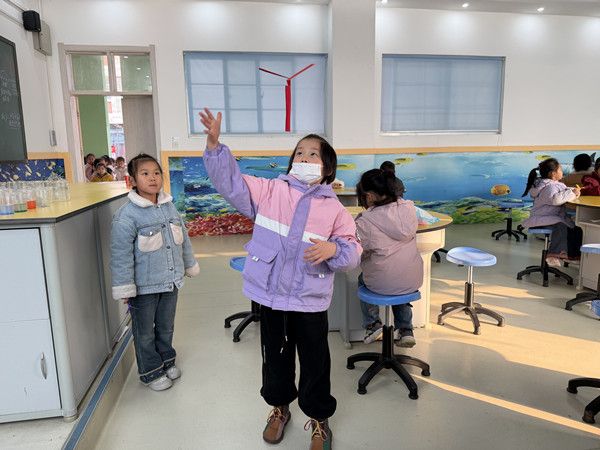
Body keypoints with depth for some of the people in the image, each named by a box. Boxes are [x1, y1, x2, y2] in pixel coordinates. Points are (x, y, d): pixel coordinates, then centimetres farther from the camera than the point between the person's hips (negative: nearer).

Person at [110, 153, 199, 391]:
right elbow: (121, 255, -16)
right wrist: (125, 288, -15)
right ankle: (151, 372, 30)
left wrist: (190, 266, 18)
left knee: (166, 327, 22)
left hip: (170, 282, 6)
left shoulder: (169, 207, 1)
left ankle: (166, 360, 43)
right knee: (145, 333, 12)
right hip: (144, 287, -5)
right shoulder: (127, 215, -18)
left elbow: (183, 239, 12)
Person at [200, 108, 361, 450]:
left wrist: (334, 249, -27)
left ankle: (319, 417, 39)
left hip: (310, 301, -1)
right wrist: (215, 145, -19)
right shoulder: (270, 191, 0)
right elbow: (231, 181, -7)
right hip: (271, 295, 1)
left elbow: (353, 253, -5)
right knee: (276, 356, 20)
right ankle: (279, 407, 47)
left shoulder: (334, 209, -3)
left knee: (315, 362, 13)